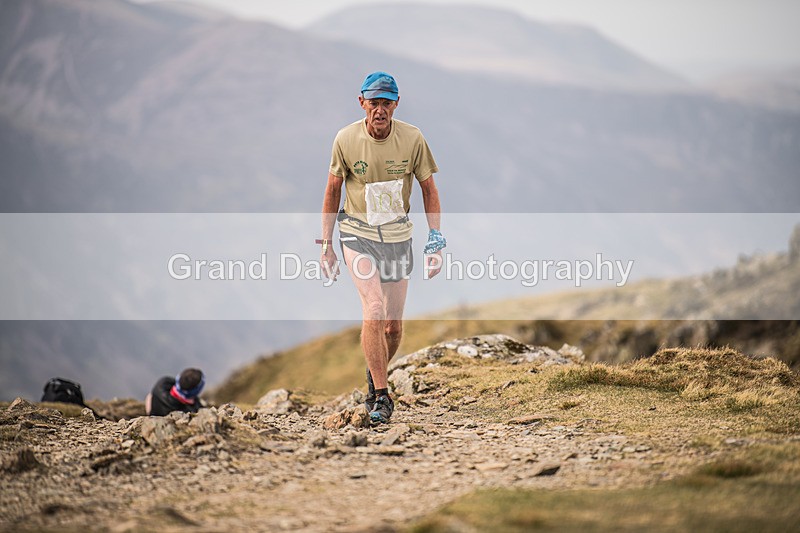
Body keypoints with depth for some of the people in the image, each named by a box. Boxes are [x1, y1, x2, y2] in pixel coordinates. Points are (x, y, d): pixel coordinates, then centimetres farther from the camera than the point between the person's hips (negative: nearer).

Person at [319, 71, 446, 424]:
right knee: (374, 310, -21)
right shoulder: (345, 140, -11)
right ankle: (381, 397, -13)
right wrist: (326, 244, 2)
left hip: (398, 236, 2)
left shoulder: (412, 139, -9)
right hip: (357, 233, -2)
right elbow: (333, 190, 2)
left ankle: (375, 375, 36)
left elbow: (429, 189, 2)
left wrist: (435, 242, -2)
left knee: (393, 326, 5)